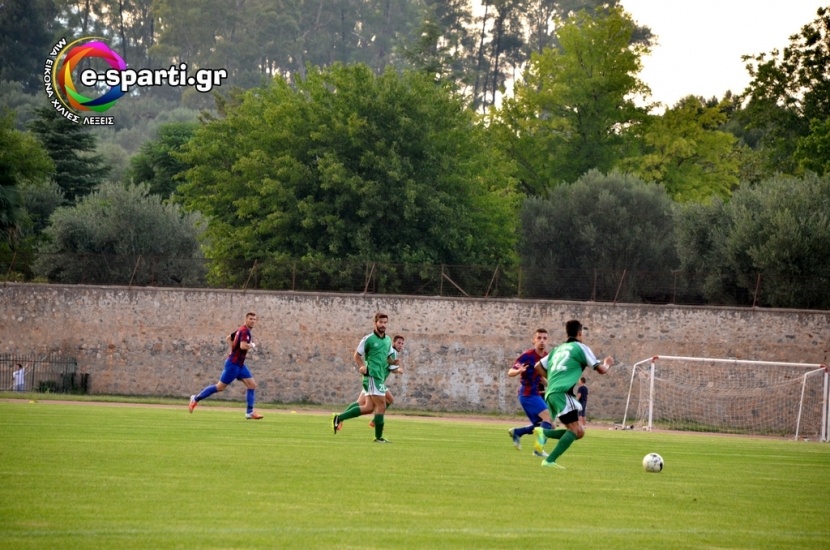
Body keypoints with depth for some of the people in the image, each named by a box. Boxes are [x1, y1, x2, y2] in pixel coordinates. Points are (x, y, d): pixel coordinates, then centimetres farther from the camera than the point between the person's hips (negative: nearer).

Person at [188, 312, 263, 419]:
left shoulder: (241, 330, 12)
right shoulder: (245, 331, -18)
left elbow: (229, 338, 26)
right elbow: (243, 346, -32)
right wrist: (252, 345, -13)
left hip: (239, 364, 10)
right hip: (233, 363, -10)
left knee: (252, 385, 3)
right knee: (220, 387, -2)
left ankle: (249, 412, 3)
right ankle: (196, 399, 12)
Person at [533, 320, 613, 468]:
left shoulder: (558, 349, 24)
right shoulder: (580, 347, 3)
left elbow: (538, 367, 25)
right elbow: (601, 370, 5)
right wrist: (607, 364, 27)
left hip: (551, 393, 8)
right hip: (562, 393, -8)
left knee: (579, 432, 7)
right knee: (575, 429, -12)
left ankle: (543, 433, -6)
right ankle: (550, 461, -21)